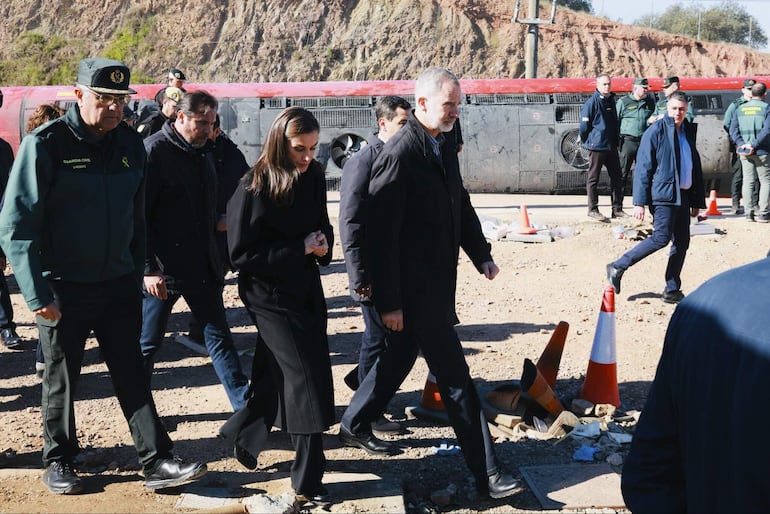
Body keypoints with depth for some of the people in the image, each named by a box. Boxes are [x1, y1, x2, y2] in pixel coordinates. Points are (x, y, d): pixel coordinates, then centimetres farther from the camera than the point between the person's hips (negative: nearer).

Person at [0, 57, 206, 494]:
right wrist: (37, 294, -17)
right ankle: (59, 461, 29)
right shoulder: (45, 145, -13)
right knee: (62, 379, 11)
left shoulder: (131, 144, 3)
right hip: (64, 290, -4)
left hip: (118, 285, 4)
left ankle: (158, 462, 11)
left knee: (133, 375, 7)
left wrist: (136, 277, 12)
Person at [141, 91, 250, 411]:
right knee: (147, 343, 7)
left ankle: (246, 406, 15)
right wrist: (149, 269, -19)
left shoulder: (203, 151, 11)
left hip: (202, 265, 7)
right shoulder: (154, 150, -13)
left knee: (219, 337, 10)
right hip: (163, 269, -7)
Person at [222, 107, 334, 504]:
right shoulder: (254, 190, -18)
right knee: (307, 380, -8)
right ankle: (308, 478, 3)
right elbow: (242, 255, -17)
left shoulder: (313, 179, 0)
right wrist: (300, 249, -21)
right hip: (269, 295, -6)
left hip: (305, 288, 6)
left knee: (277, 375, 16)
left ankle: (242, 434, 40)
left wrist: (323, 244, -9)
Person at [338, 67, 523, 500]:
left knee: (400, 355, 22)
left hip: (437, 284, 9)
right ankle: (487, 472, 4)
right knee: (455, 377, -4)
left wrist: (482, 254, 7)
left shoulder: (445, 149, 8)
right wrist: (388, 301, -19)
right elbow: (382, 232, -20)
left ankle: (355, 426, 41)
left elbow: (461, 205, 19)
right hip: (414, 287, -9)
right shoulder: (400, 153, -19)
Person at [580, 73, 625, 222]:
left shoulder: (611, 100, 12)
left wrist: (616, 139, 16)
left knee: (616, 177, 8)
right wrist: (587, 141, -3)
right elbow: (584, 125, -10)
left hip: (611, 146, 7)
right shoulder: (592, 102, -10)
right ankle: (593, 210, 6)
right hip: (596, 146, -7)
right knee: (593, 179, 0)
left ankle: (617, 209, 15)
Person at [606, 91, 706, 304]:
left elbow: (695, 168, 20)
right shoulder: (656, 132, -7)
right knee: (661, 237, -14)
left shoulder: (688, 132, 14)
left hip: (683, 196, 7)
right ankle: (618, 267, -2)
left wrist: (697, 200, 18)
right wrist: (639, 202, -14)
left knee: (682, 242, 4)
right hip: (663, 195, -7)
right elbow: (643, 168, -9)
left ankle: (672, 290, 12)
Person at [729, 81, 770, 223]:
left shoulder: (740, 109, 8)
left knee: (748, 181, 8)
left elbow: (733, 130, 1)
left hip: (744, 152, 4)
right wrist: (754, 145, -16)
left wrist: (742, 144, -6)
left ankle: (749, 212, 6)